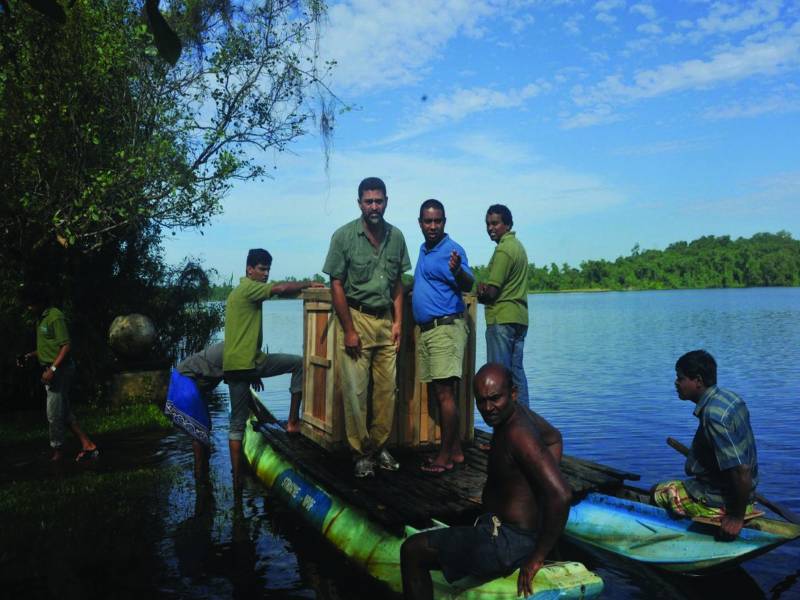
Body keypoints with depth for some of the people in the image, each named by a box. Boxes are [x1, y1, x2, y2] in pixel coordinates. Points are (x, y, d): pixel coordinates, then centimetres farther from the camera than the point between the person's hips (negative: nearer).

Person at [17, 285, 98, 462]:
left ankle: (58, 451, 14)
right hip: (52, 370, 10)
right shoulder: (42, 318, 14)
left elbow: (67, 346, -20)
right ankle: (88, 445, 13)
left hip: (60, 370, -10)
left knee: (54, 413, -1)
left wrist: (52, 369, -24)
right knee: (64, 412, 10)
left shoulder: (55, 317, -15)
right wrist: (29, 356, 13)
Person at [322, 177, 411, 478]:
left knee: (387, 388, 7)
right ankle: (361, 452, 12)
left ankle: (379, 446, 22)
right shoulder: (344, 236, -6)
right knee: (355, 391, -1)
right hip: (356, 318, -4)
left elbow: (397, 282, 12)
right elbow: (336, 285, -6)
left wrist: (398, 321, 4)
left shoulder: (396, 236, 5)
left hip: (386, 321, 4)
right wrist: (349, 330, -9)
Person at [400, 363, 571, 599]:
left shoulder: (517, 434, -29)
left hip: (509, 544, -10)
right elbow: (555, 438, 20)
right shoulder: (516, 412, 0)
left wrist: (538, 556, -24)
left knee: (411, 551, -3)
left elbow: (561, 495, -35)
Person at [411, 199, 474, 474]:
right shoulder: (424, 249, 17)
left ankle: (445, 456, -4)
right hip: (426, 329, 9)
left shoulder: (452, 250, -10)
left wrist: (458, 271, -43)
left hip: (446, 327, -9)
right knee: (435, 392, 11)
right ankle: (455, 450, 19)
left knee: (444, 392, -10)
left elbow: (468, 285, -24)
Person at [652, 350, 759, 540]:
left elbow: (742, 471, -31)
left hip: (720, 501, -10)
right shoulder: (729, 397, 2)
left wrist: (737, 517, -21)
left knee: (656, 493, 2)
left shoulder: (713, 415, -29)